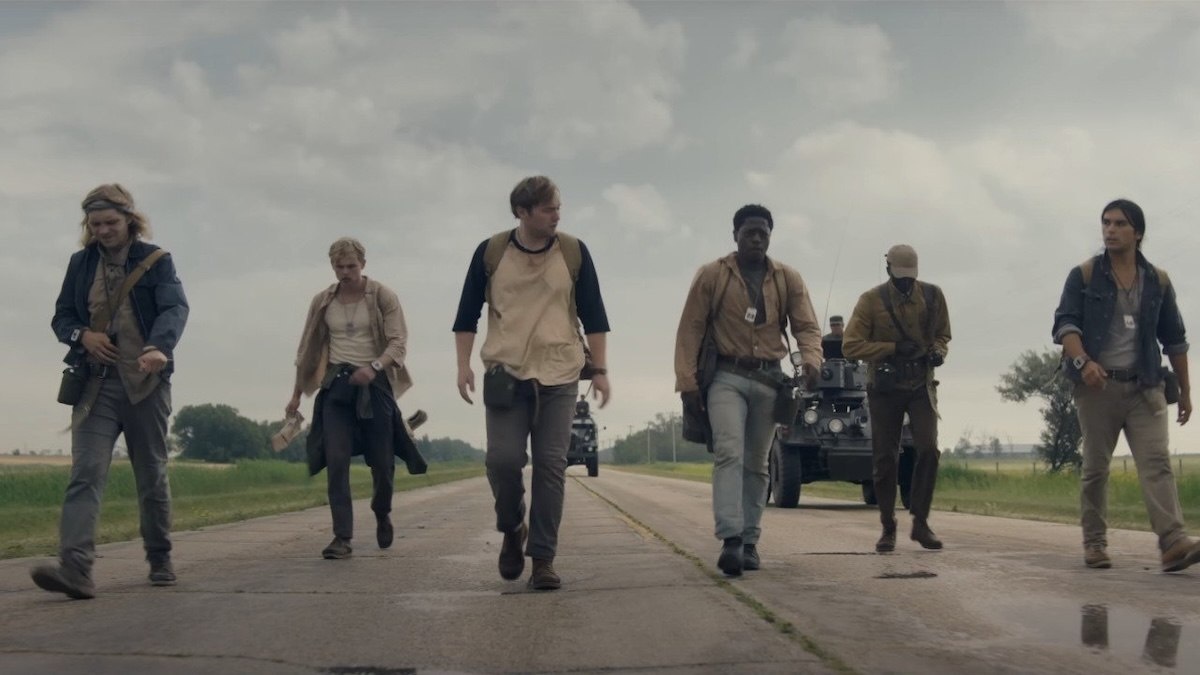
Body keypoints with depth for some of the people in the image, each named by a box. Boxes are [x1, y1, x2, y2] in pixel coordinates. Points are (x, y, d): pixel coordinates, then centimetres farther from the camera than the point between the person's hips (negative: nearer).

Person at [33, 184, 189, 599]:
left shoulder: (156, 261, 1)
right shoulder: (81, 263, 11)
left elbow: (175, 308, -14)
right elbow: (61, 317, 15)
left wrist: (158, 347, -34)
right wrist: (83, 335, -9)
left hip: (145, 382, -2)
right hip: (94, 384, 2)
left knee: (152, 475, 9)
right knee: (85, 474, -13)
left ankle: (160, 560, 24)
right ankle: (74, 569, -23)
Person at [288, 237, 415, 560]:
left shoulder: (383, 296, -2)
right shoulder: (323, 302, 8)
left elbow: (399, 343, -9)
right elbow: (308, 349, 14)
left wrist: (374, 366, -27)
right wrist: (296, 394, 15)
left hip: (375, 384, -2)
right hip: (336, 384, 2)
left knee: (382, 461, 3)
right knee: (336, 460, -11)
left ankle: (382, 515, 35)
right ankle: (342, 537, -9)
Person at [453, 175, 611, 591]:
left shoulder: (574, 253, 2)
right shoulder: (490, 253, 1)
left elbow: (593, 316, 7)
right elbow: (467, 315, 8)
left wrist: (600, 370, 4)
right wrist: (463, 366, 1)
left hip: (559, 376, 0)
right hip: (505, 373, 0)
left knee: (550, 467, -3)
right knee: (503, 460, -7)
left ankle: (543, 559, 4)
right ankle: (512, 530, 22)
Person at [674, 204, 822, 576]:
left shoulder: (788, 279, 7)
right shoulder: (712, 275, 0)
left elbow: (807, 326, 3)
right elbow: (690, 330, -1)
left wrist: (811, 358, -18)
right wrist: (687, 381, -8)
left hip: (769, 379, 3)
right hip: (727, 376, -3)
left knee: (756, 464, 8)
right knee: (729, 453, -19)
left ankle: (749, 543, 15)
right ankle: (731, 539, -26)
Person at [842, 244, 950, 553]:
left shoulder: (932, 295, 0)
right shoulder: (871, 300, -7)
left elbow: (942, 334, 15)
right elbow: (850, 345, -11)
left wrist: (938, 351, -9)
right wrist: (893, 348, -20)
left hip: (921, 386, 1)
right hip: (885, 388, -1)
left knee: (929, 450, -14)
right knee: (885, 459, 2)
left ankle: (921, 523, -2)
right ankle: (888, 528, 13)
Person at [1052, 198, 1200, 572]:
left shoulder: (1158, 281, 10)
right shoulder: (1083, 275, 2)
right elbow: (1064, 324, -7)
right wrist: (1082, 361, -25)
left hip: (1145, 387, 1)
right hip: (1097, 385, -1)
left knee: (1156, 461, -12)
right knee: (1095, 467, 4)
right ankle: (1094, 544, 13)